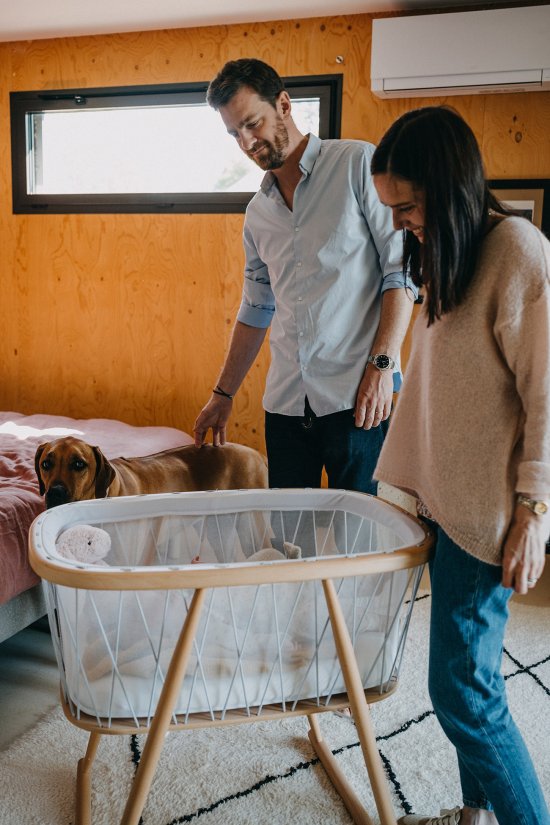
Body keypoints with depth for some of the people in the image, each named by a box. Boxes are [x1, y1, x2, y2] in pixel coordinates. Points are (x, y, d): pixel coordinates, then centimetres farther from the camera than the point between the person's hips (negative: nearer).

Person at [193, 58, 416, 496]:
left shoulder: (358, 163, -1)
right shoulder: (258, 212, 15)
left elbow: (402, 268, -7)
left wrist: (382, 364, -15)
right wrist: (223, 394, 22)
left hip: (357, 395, -5)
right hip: (285, 402, 5)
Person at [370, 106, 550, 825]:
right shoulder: (453, 252, 11)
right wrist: (407, 477, 16)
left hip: (486, 509, -8)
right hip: (447, 496, 8)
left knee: (462, 688, -2)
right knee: (468, 670, 17)